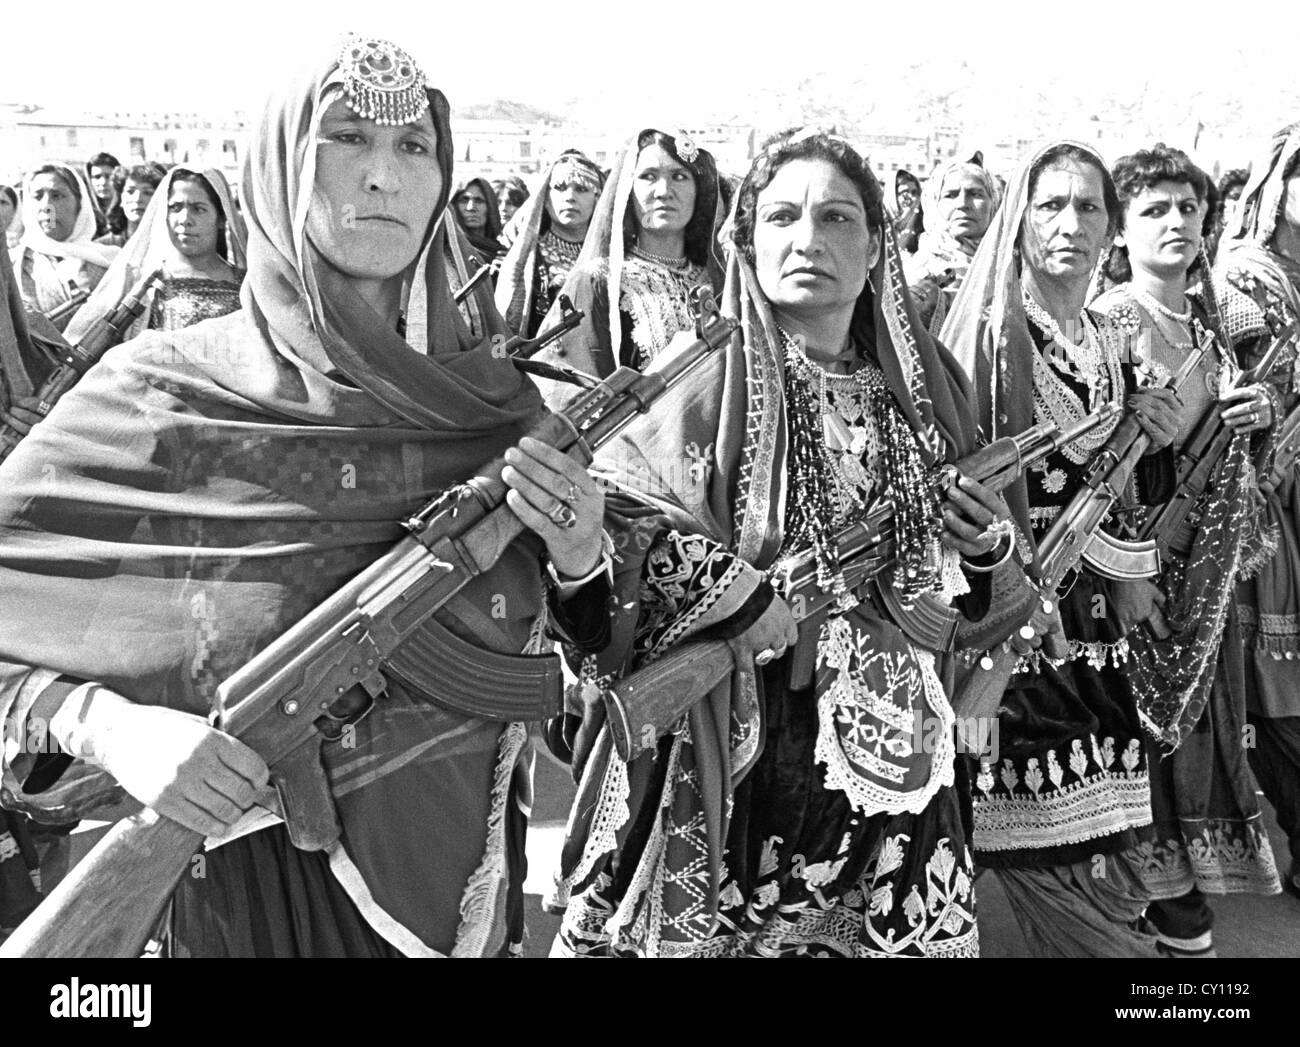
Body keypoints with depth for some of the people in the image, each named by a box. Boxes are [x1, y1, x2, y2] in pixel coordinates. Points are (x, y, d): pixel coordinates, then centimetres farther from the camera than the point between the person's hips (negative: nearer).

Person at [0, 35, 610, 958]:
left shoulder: (489, 400, -4)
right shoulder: (158, 396, -12)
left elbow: (607, 668, 3)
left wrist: (580, 567, -18)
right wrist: (107, 725, -26)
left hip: (458, 872, 3)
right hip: (252, 883, -2)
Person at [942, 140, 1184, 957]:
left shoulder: (1114, 344, 14)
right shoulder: (987, 332, -6)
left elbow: (1136, 501, 18)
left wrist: (1156, 442, 0)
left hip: (1095, 622, 6)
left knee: (1111, 873, 8)